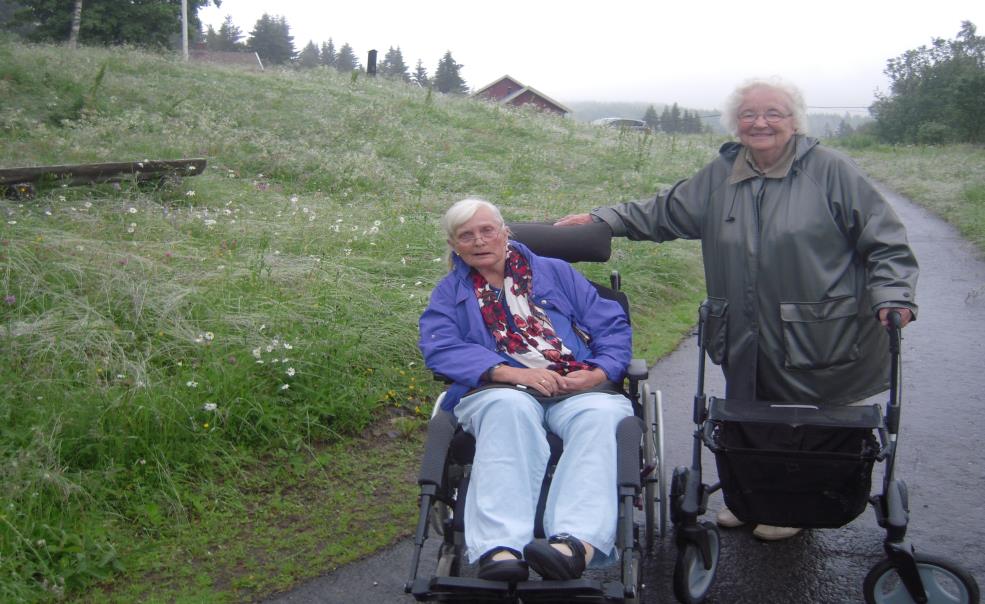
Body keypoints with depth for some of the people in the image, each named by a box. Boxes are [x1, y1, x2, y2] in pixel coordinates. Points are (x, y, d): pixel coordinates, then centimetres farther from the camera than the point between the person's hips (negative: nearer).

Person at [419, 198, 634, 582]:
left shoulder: (555, 272, 23)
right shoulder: (449, 293, 20)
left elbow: (612, 326, 16)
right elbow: (440, 348, -1)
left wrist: (598, 373, -6)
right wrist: (514, 373, -16)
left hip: (579, 388, 1)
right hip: (500, 390, -1)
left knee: (599, 416, -34)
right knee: (510, 409, -38)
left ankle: (576, 543, -54)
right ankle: (499, 550, -53)